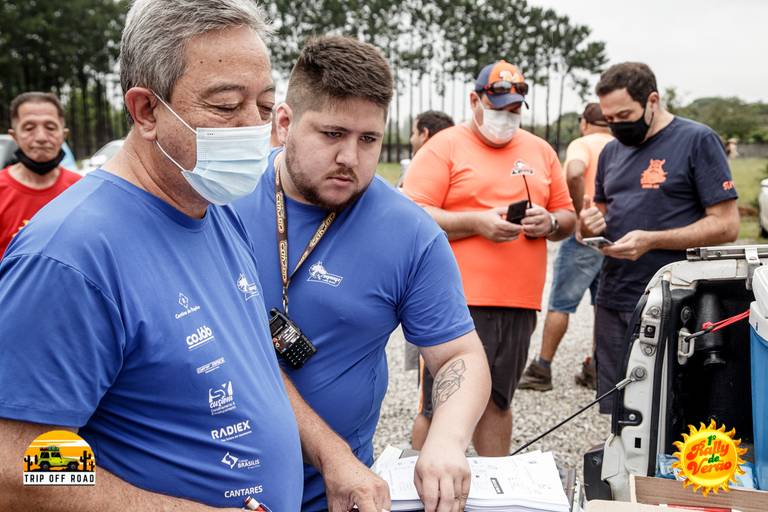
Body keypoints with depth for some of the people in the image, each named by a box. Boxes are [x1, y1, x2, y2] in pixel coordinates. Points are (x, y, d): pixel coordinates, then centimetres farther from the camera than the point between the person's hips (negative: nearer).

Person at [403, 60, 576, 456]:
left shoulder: (540, 151, 17)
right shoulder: (444, 147, 0)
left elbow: (567, 218, 20)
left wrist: (549, 223, -2)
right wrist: (477, 222, -16)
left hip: (520, 303, 5)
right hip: (458, 301, -5)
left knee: (497, 402, 15)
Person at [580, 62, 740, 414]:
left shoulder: (698, 140, -5)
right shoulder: (612, 151, 14)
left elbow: (726, 225, -9)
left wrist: (651, 240, -18)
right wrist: (590, 224, 0)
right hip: (612, 302, 6)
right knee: (617, 411, 11)